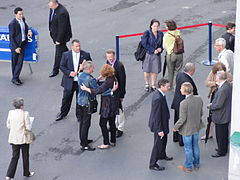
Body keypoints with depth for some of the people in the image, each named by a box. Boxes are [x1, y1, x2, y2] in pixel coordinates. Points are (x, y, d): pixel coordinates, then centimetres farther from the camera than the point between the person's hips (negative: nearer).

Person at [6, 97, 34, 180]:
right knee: (25, 156, 16)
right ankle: (26, 173, 33)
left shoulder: (10, 113, -5)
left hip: (13, 138, 4)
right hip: (23, 138, -4)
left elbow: (8, 126, 3)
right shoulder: (25, 114, -17)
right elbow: (28, 127, -15)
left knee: (15, 156, 13)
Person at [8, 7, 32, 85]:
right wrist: (16, 47, -17)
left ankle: (15, 78, 13)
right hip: (15, 44, -6)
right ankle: (15, 78, 18)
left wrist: (29, 30, 2)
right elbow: (11, 37, -16)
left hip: (23, 44, 6)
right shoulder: (12, 24, -21)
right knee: (15, 62, 8)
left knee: (20, 62, 4)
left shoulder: (23, 19, 0)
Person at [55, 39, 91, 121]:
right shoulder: (66, 55, -4)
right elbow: (62, 66, -1)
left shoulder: (86, 55, -4)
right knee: (66, 98, 14)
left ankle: (79, 116, 27)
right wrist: (69, 73, -16)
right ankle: (62, 113, 36)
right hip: (69, 81, 0)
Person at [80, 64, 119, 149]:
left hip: (107, 106, -9)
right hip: (113, 104, 9)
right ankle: (113, 141, 28)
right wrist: (100, 78, -5)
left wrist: (85, 88, -23)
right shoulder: (113, 78, 2)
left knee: (102, 124, 2)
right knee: (112, 123, 17)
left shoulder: (108, 82, -26)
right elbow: (98, 83, 11)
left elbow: (98, 90, -30)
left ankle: (106, 144, 8)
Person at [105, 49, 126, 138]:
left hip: (117, 91, -8)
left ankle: (120, 129, 13)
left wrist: (122, 95, -16)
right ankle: (115, 125, 34)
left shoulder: (119, 66, -21)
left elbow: (122, 81, -18)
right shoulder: (108, 62, 2)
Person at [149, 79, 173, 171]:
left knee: (164, 139, 29)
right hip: (158, 124, -10)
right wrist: (159, 130, -24)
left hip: (162, 122, 10)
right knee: (158, 144, 4)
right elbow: (157, 116, -29)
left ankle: (162, 155, 52)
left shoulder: (158, 93, -2)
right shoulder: (158, 98, -33)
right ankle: (153, 164, 18)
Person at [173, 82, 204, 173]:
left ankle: (188, 167, 27)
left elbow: (182, 119, -23)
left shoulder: (184, 103, -30)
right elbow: (201, 113, 1)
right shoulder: (199, 99, -11)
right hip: (197, 127, 6)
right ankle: (196, 165, 36)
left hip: (187, 129, -6)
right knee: (195, 146, 22)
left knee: (188, 148, 11)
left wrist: (175, 127, -8)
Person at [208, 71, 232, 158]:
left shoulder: (222, 90, -30)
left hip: (220, 117, -10)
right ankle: (224, 149, 38)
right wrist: (213, 103, 5)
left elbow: (219, 105, -27)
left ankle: (221, 152, 18)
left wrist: (210, 106, -9)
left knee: (220, 135, 6)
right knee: (224, 133, 23)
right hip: (226, 115, 10)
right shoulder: (229, 85, 0)